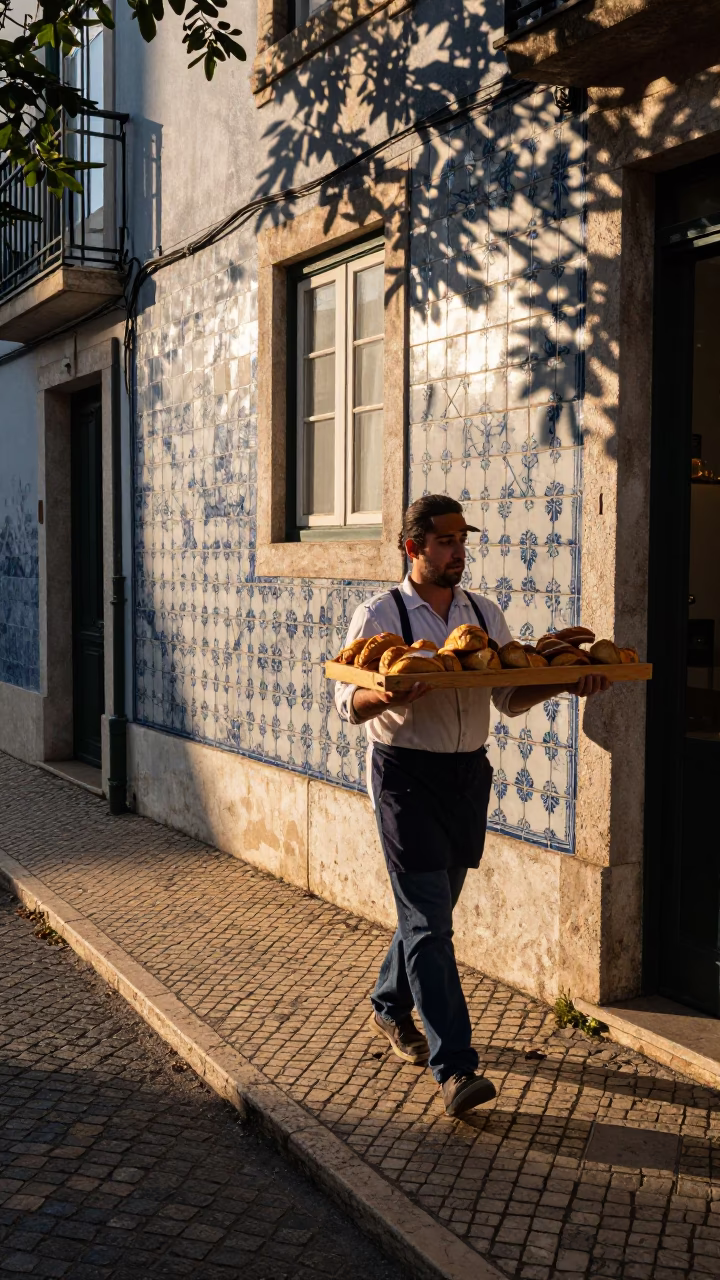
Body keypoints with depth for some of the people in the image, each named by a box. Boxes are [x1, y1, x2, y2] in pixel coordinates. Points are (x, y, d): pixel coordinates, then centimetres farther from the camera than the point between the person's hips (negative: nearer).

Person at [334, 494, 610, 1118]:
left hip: (469, 774, 5)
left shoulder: (486, 615, 9)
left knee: (430, 909, 17)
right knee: (429, 920, -7)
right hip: (406, 775, -5)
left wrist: (565, 682, -9)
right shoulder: (379, 615, -6)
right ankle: (454, 1066, -5)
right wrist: (387, 694, -32)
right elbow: (348, 702, -11)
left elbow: (511, 696, 9)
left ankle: (390, 1006, 40)